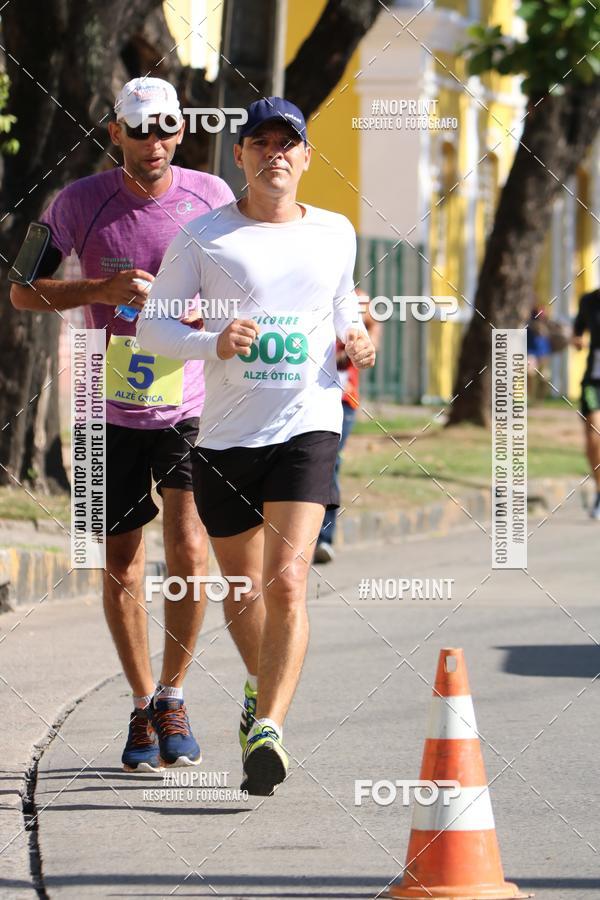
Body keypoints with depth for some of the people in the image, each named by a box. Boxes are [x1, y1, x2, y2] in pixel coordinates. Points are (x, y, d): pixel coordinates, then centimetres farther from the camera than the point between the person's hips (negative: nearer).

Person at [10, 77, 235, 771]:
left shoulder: (211, 196, -2)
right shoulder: (81, 201, -6)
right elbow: (23, 291, -4)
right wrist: (101, 290, -20)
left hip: (190, 406, 0)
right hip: (111, 408, 0)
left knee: (188, 549, -12)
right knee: (122, 566, 4)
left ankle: (172, 695, 7)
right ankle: (142, 709, 20)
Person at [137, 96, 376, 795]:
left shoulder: (335, 233, 9)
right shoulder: (203, 238, 0)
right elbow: (152, 325, -1)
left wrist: (355, 338, 5)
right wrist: (214, 344, -19)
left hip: (307, 428, 0)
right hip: (224, 435, 1)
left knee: (287, 582, -19)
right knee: (240, 589, 14)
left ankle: (267, 730, -23)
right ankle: (261, 685, 44)